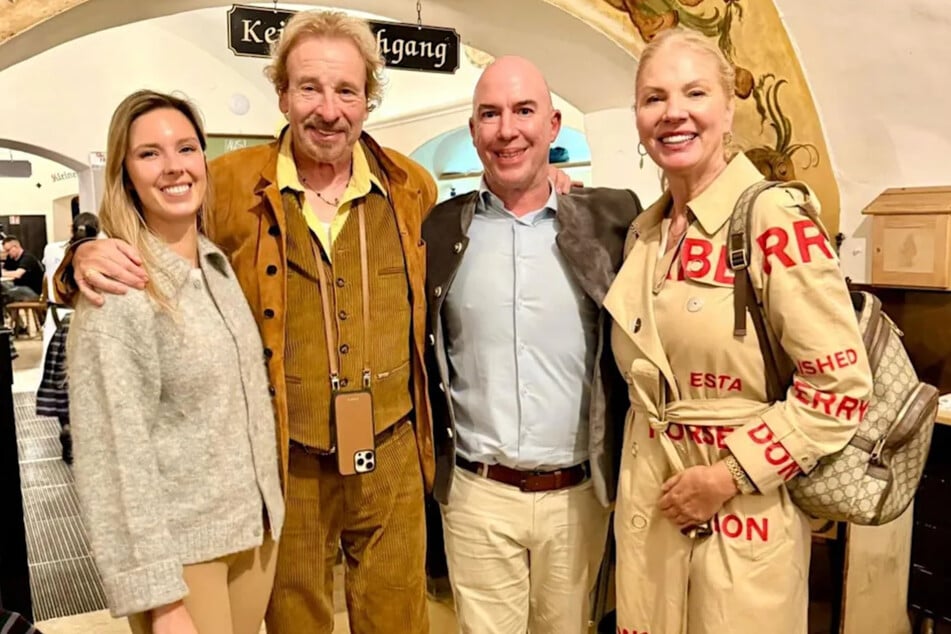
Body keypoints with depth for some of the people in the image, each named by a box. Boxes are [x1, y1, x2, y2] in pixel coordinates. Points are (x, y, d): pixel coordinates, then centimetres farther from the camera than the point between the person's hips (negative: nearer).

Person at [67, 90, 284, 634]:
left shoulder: (223, 265, 4)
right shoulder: (116, 294, -17)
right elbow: (114, 457, -18)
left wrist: (268, 507, 12)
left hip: (255, 527, 6)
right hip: (177, 549, -6)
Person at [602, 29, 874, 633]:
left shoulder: (775, 219, -15)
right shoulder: (644, 232, 5)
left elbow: (841, 384, -16)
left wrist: (730, 476, -16)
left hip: (743, 510, -6)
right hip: (648, 503, 6)